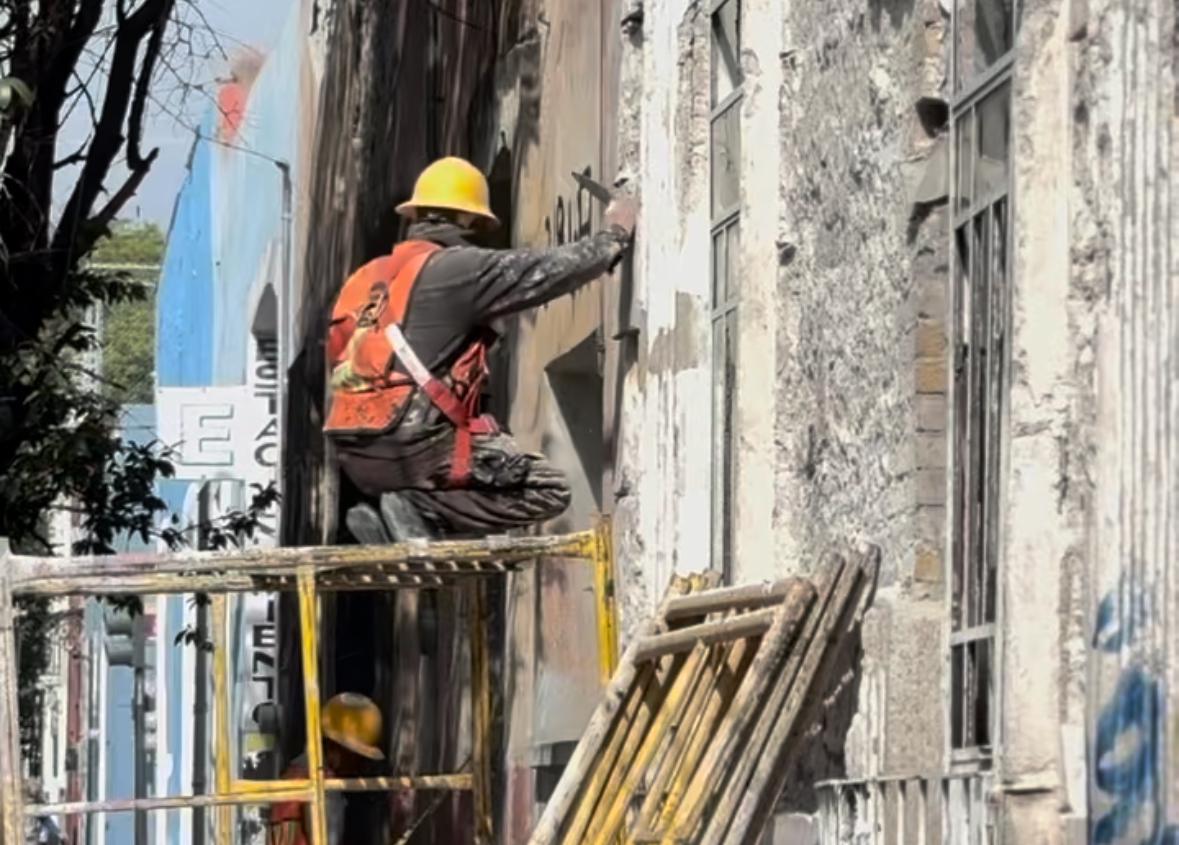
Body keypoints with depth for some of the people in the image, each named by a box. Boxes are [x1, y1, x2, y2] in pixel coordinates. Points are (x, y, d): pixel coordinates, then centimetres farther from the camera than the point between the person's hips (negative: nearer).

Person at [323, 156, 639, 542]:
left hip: (357, 457, 8)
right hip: (416, 447, -8)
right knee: (548, 491, -2)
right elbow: (550, 269, -1)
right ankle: (420, 511, -14)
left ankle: (389, 520, 3)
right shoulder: (459, 267, -4)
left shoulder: (366, 277, 19)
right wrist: (615, 236, 15)